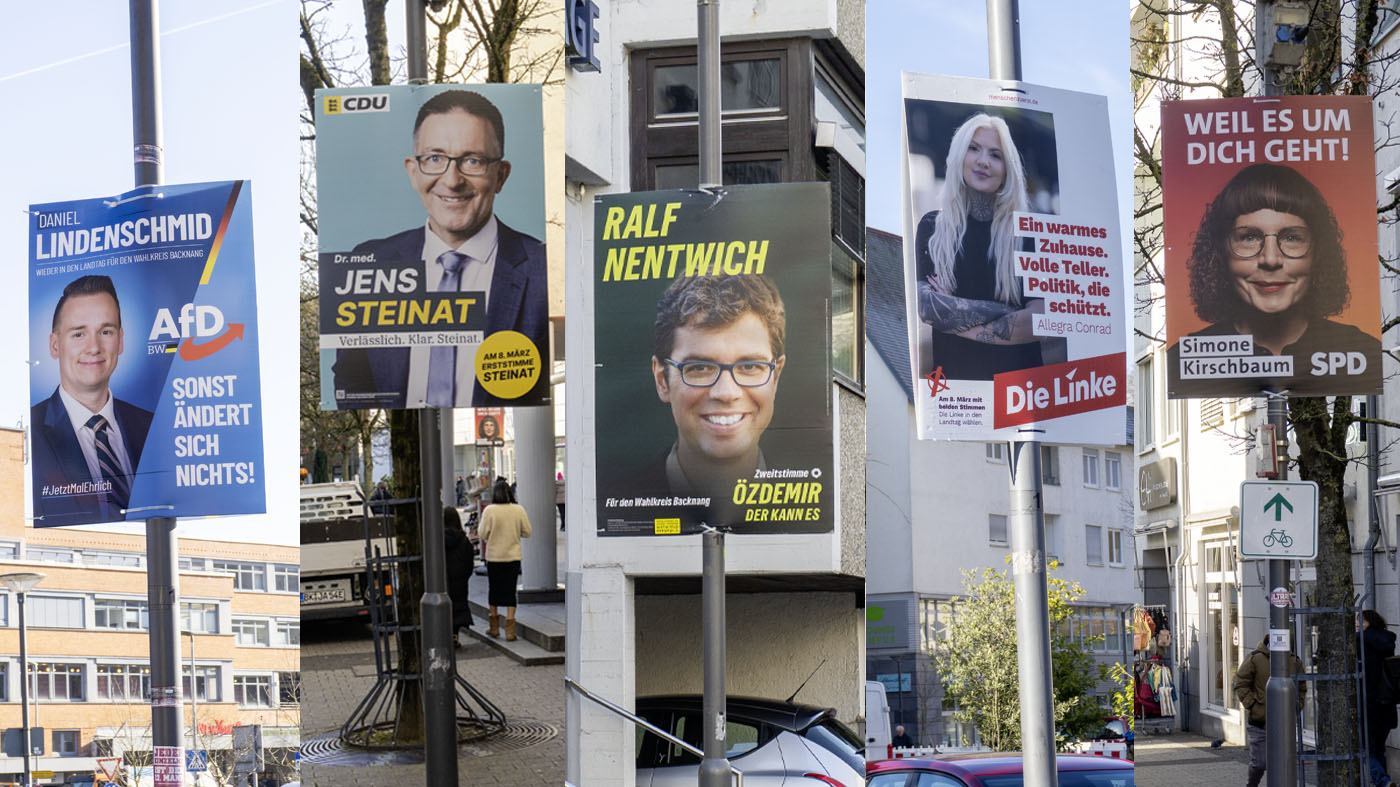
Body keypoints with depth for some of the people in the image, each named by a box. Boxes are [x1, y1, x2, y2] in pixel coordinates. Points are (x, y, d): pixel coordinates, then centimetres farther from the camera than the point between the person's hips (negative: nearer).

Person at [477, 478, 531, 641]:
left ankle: (494, 626, 22)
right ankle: (510, 629, -4)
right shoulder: (519, 510, -5)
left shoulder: (490, 511, -11)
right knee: (510, 591, 4)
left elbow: (482, 534, -9)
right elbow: (527, 532, 1)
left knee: (494, 589, 14)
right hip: (513, 557, 1)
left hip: (494, 557, -1)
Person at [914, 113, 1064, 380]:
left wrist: (954, 321, -8)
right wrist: (1007, 312, -10)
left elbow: (1043, 320, -9)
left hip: (1017, 375, -3)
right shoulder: (931, 227, 9)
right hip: (952, 375, 3)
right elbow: (924, 305, -5)